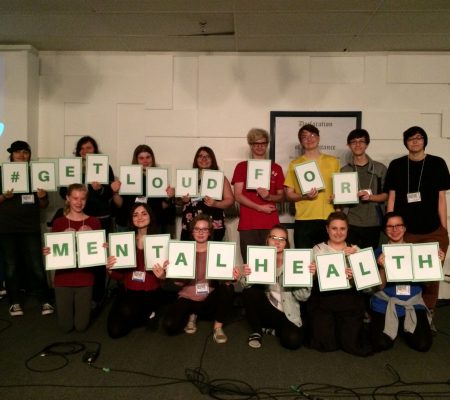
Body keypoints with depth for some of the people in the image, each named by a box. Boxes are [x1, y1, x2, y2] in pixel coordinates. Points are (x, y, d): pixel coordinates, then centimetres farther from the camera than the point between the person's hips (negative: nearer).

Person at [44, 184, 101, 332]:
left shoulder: (94, 222, 0)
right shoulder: (58, 222, 0)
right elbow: (52, 250, 3)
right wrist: (47, 252, -18)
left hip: (85, 279, 0)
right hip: (63, 278, 0)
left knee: (81, 326, 5)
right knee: (66, 326, 8)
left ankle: (83, 308, 38)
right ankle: (68, 307, 40)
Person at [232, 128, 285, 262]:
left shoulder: (276, 168, 13)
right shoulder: (242, 167, 8)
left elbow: (281, 196, 12)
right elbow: (238, 195, 0)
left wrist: (269, 197, -10)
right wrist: (260, 207, -10)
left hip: (271, 224, 1)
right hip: (248, 224, -1)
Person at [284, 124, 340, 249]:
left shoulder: (333, 161, 12)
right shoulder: (295, 164, 8)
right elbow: (289, 194, 6)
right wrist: (304, 196, -13)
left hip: (328, 219, 1)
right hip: (303, 221, -1)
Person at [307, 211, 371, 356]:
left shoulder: (355, 249, 14)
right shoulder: (318, 249, 6)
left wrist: (355, 276, -16)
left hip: (349, 298, 2)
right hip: (323, 298, -1)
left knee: (351, 344, -10)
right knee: (325, 344, -10)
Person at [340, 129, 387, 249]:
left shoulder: (380, 168, 8)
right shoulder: (344, 170, 10)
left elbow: (386, 195, 5)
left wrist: (371, 196, -12)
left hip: (373, 224, 0)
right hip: (350, 224, 0)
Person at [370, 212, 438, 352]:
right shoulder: (380, 253, 2)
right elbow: (380, 286, -6)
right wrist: (383, 267, -23)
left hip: (413, 303, 2)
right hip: (385, 304, -1)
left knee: (423, 344, -18)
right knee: (381, 344, -20)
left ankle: (403, 328, 14)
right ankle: (385, 326, 14)